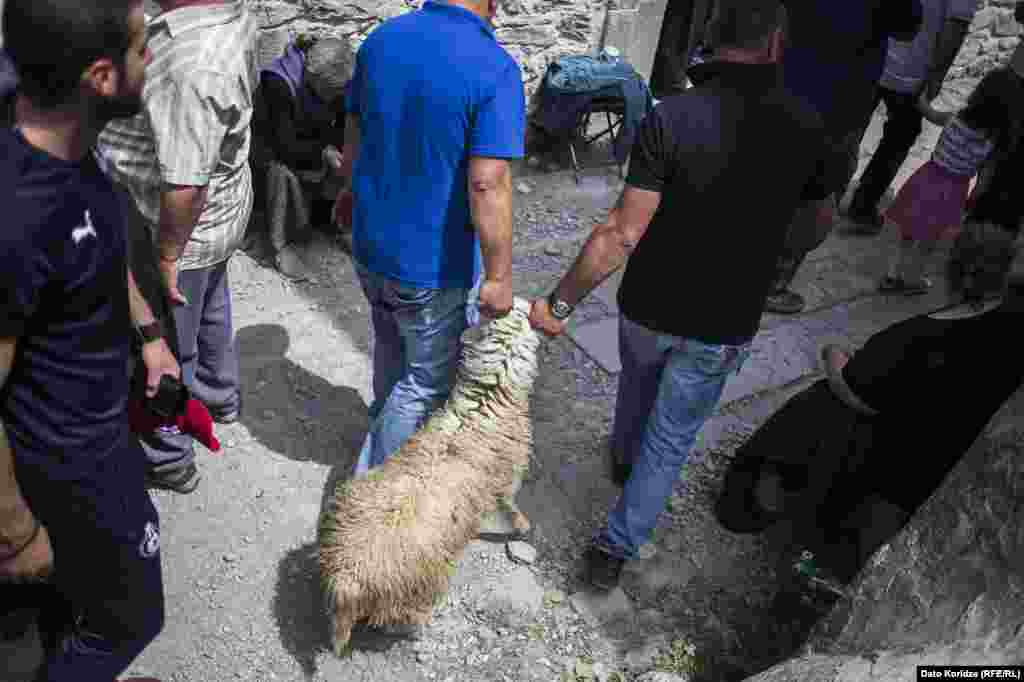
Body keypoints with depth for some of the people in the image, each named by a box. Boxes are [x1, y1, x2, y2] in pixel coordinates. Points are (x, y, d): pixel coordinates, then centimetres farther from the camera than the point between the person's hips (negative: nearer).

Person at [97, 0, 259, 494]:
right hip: (222, 210, 9)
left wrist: (166, 256, -18)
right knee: (210, 309, 28)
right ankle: (219, 396, 53)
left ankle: (168, 459, 31)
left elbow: (186, 184, -31)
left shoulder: (192, 64, -35)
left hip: (183, 229, -9)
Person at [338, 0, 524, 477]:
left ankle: (386, 426, 53)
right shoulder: (494, 70, -22)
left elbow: (353, 137, 10)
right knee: (428, 378, 14)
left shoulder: (380, 39, -1)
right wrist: (499, 276, -17)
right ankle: (372, 477, 27)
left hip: (370, 246, 7)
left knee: (391, 349, 30)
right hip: (434, 265, -7)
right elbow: (487, 185, -26)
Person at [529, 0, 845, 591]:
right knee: (671, 439, 14)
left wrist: (560, 303, -14)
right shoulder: (804, 125, -10)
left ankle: (624, 458, 58)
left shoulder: (672, 117, -18)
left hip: (649, 305, 1)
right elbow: (819, 224, 6)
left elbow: (623, 234, -22)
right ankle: (616, 549, 21)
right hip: (722, 325, 0)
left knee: (639, 381, 31)